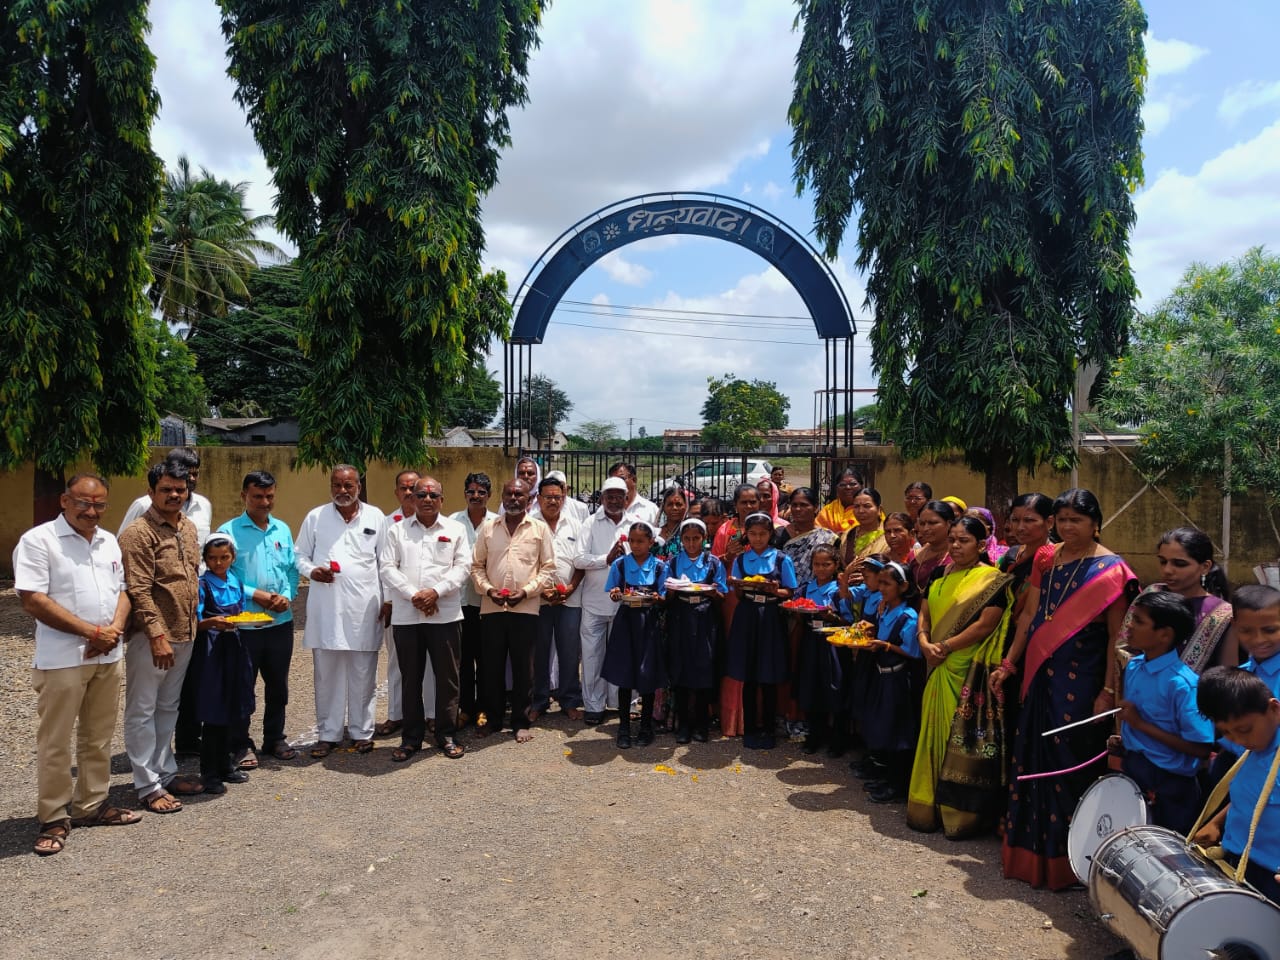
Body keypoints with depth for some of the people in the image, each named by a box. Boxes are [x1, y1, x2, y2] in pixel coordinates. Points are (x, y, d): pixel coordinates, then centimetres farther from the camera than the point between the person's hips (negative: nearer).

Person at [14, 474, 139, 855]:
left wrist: (114, 630, -7)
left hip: (108, 657, 6)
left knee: (98, 738, 15)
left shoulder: (109, 542, 10)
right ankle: (54, 818, 16)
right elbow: (33, 600, -17)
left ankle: (92, 805, 28)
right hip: (61, 660, -6)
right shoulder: (38, 540, -10)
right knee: (54, 743, 3)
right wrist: (92, 632, -17)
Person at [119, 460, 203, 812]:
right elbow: (139, 591, -17)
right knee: (142, 712, 4)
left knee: (168, 708, 17)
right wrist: (157, 635, -21)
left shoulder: (189, 528, 10)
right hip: (151, 637, -7)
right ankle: (148, 786, 11)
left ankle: (165, 772, 28)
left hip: (185, 635, 8)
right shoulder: (139, 533, -13)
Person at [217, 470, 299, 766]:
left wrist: (287, 595, -8)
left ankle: (275, 738, 29)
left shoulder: (283, 529, 8)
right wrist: (254, 595, -17)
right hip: (244, 622, -4)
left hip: (281, 620, 4)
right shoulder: (229, 531, -5)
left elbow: (292, 569, 9)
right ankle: (241, 745, 20)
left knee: (278, 684, 15)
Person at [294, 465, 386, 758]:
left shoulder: (375, 517, 4)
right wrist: (312, 570, -10)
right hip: (326, 608, 1)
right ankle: (328, 734, 19)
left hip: (365, 608, 0)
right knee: (326, 675, 7)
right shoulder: (315, 517, 5)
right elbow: (299, 554, 11)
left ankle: (362, 731, 20)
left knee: (363, 676, 7)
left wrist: (386, 600, 3)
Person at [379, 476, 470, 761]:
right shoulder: (397, 530, 8)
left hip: (445, 615, 0)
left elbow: (463, 567, 0)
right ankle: (411, 737, 19)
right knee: (410, 678, 8)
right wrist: (413, 594, -11)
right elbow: (386, 567, 0)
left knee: (447, 677, 5)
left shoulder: (455, 529, 7)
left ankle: (447, 735, 17)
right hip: (406, 616, 1)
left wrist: (436, 591, -12)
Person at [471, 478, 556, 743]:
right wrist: (488, 589, -7)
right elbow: (476, 566, 10)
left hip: (526, 609, -2)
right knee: (492, 666, 9)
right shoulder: (488, 529, 9)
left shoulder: (540, 529, 3)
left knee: (523, 668, 5)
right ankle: (492, 718, 23)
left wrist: (525, 592, -11)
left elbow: (548, 568, 0)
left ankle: (521, 722, 17)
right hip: (491, 607, 2)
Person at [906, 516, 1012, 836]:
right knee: (935, 734, 11)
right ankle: (930, 807, 23)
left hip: (970, 673, -6)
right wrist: (925, 644, -7)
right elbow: (924, 615, 12)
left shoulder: (992, 580, -7)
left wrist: (946, 647, -15)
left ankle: (961, 814, 10)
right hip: (939, 670, 6)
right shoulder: (940, 578, 13)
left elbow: (985, 624, -16)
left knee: (963, 739, -2)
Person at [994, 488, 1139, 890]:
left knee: (1069, 759, 1)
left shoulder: (1110, 569, -7)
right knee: (1033, 754, 12)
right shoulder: (1047, 560, 10)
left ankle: (1063, 855, 17)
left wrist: (1109, 691, -13)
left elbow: (1117, 635, -9)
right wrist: (1008, 664, 10)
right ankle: (1030, 846, 28)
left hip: (1080, 679, -6)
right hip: (1040, 672, 6)